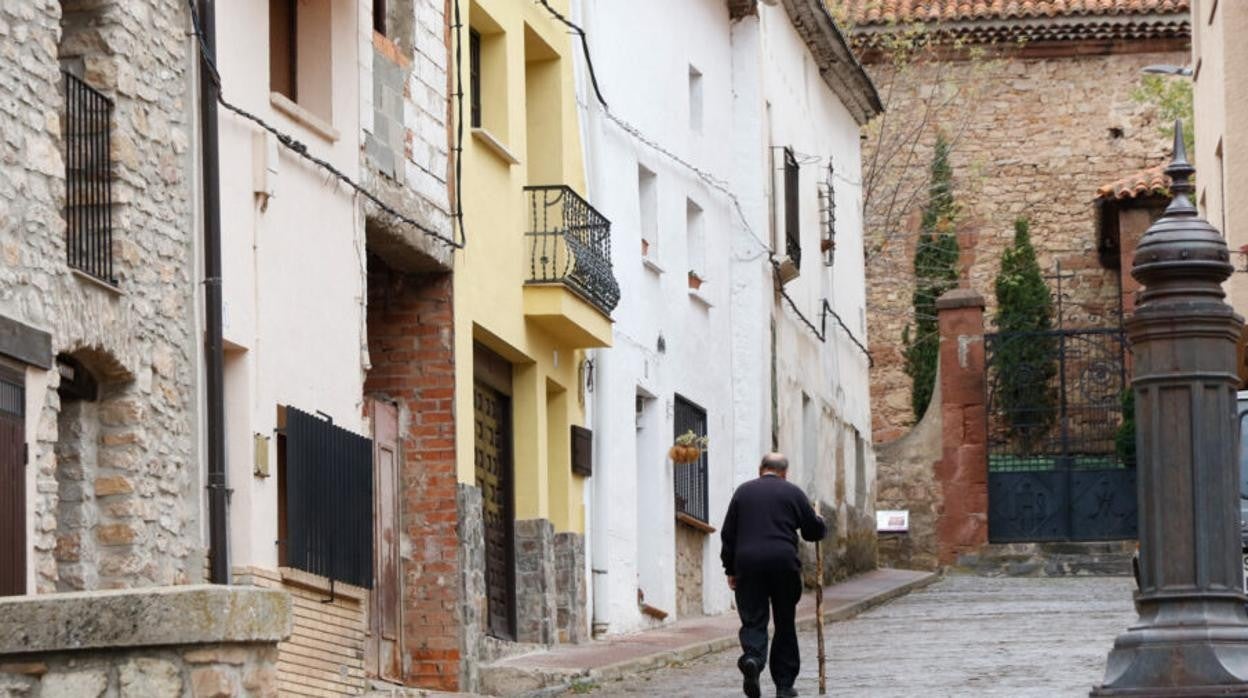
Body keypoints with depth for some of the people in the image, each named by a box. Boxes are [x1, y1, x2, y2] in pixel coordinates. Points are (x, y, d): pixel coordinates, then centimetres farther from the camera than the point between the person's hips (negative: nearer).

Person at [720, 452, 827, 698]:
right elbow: (814, 531, 9)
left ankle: (752, 657, -30)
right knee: (785, 624, 9)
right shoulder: (793, 492, 6)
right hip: (783, 563, -1)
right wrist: (820, 521, 32)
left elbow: (728, 534, 10)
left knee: (753, 620, 1)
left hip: (748, 564, 1)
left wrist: (730, 569, 15)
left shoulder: (743, 491, 11)